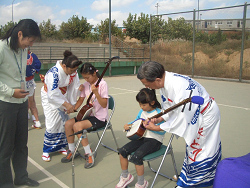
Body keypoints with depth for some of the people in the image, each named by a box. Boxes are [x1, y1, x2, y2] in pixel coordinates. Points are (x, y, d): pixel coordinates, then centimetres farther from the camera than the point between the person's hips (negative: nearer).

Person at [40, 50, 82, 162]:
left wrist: (71, 103, -13)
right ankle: (46, 150, 8)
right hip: (50, 99, -6)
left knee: (64, 122, 5)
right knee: (53, 124, -10)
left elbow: (75, 87, -3)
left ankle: (60, 146, 23)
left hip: (63, 98, 6)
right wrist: (66, 104, -24)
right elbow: (53, 95, -28)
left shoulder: (73, 72, -11)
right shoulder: (53, 73, -31)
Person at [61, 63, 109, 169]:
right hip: (89, 114, 7)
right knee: (68, 124, -9)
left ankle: (89, 154, -11)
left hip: (100, 118, -7)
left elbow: (104, 104, -20)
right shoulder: (86, 85, 6)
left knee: (77, 126, -26)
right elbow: (81, 100, 14)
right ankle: (72, 151, 10)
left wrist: (96, 92, -32)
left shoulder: (102, 84, -15)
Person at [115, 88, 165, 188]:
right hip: (142, 137, 8)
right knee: (122, 151, -4)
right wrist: (128, 125, 5)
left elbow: (163, 131, -21)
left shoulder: (159, 113, -15)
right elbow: (136, 121, 24)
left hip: (154, 140, -8)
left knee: (136, 156, -27)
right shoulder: (142, 112, 8)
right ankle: (125, 177, 18)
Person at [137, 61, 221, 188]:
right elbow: (170, 109, 3)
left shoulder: (180, 86, -39)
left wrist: (156, 128, -23)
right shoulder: (164, 83, -11)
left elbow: (181, 117, -31)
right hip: (190, 115, 8)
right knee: (192, 148, 20)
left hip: (206, 115, -8)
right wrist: (157, 119, -12)